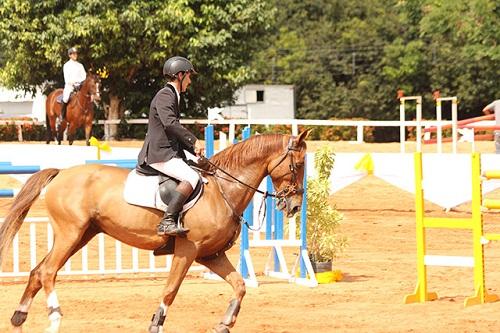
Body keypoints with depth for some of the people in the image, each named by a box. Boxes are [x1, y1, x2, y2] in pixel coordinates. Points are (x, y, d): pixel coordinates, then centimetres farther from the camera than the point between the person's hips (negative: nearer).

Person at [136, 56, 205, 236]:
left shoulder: (172, 96, 24)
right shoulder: (165, 96, -9)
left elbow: (176, 131, 29)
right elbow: (170, 123, -26)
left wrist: (194, 149, 17)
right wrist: (194, 141, -25)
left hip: (169, 152, 11)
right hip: (159, 155, -11)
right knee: (191, 177, -26)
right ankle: (167, 222, -34)